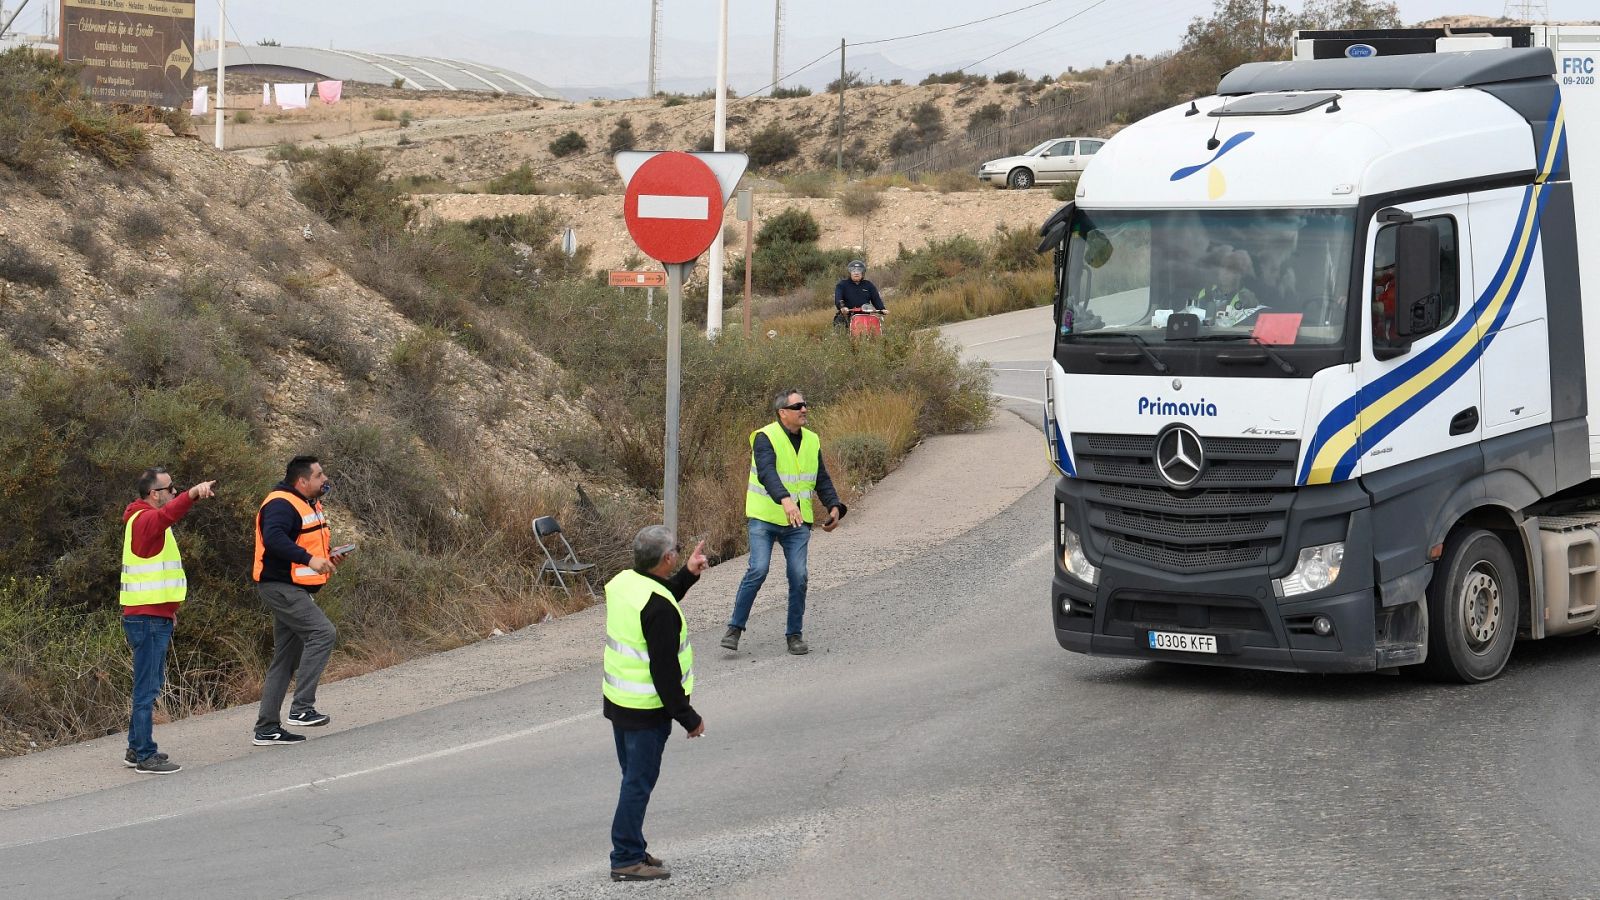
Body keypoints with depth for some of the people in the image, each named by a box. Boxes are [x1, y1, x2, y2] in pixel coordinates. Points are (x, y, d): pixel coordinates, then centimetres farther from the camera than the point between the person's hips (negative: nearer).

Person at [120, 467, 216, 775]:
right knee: (147, 688, -8)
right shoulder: (145, 519, -13)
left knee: (148, 686, 17)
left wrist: (168, 610, 24)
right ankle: (146, 757, -7)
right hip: (148, 619, -11)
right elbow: (167, 514, -38)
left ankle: (136, 750, 25)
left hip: (153, 617, 11)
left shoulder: (147, 521, 20)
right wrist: (193, 494, -54)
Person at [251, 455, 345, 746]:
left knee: (286, 659, 10)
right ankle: (301, 708, -21)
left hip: (297, 590, 11)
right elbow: (274, 538, -32)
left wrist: (326, 557, 7)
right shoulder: (281, 504, -16)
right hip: (281, 588, -11)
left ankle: (267, 729, 13)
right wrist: (309, 559, -36)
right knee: (322, 633, -21)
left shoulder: (308, 505, 18)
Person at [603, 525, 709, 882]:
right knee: (639, 782, 1)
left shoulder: (622, 582, 1)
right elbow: (665, 670, -24)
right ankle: (627, 860, 7)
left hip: (618, 701, 9)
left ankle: (632, 849, 29)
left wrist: (688, 575, 19)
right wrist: (688, 717, -16)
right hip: (647, 709, -9)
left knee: (634, 778, 20)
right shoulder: (659, 607, -26)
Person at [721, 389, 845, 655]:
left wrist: (834, 506, 0)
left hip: (798, 523, 5)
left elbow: (822, 480, 17)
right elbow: (767, 473, -28)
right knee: (758, 570, -14)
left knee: (798, 575, -3)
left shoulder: (812, 441, 10)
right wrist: (785, 499, -44)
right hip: (764, 519, -5)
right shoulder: (765, 438, -11)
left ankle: (795, 634, 8)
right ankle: (735, 628, -2)